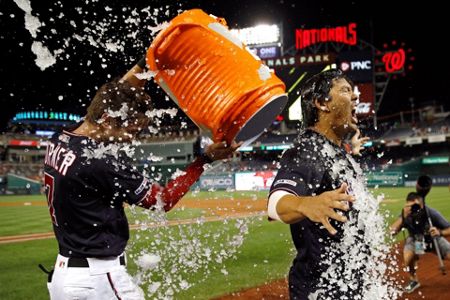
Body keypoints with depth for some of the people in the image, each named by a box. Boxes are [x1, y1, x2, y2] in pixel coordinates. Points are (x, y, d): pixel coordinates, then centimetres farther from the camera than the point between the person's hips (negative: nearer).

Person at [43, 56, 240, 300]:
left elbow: (111, 98, 16)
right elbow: (163, 200, -11)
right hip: (99, 278, -9)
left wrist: (145, 62, 14)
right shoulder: (102, 162, -22)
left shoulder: (59, 141, 2)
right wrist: (205, 159, -9)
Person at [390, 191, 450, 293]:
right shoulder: (406, 216, -30)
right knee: (408, 258, -28)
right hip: (415, 240, -1)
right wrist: (403, 216, -53)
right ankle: (413, 281, 2)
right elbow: (392, 232, -42)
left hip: (434, 239, 1)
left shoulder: (431, 213, -33)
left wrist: (440, 232, -48)